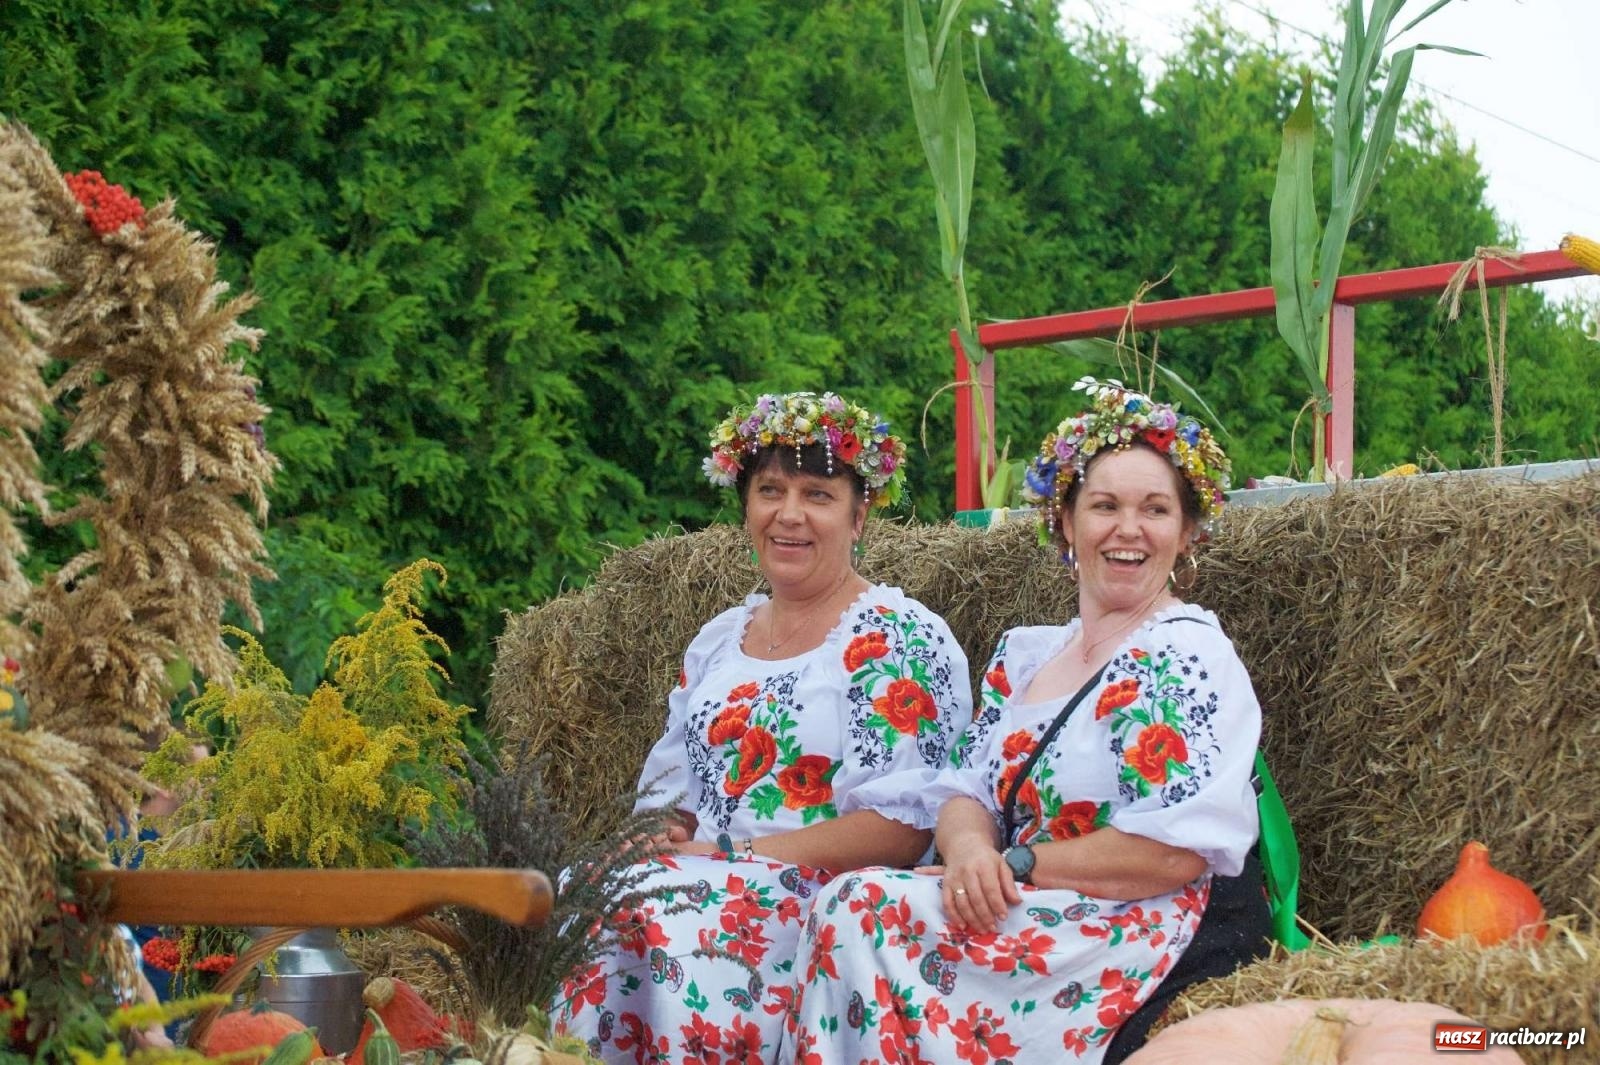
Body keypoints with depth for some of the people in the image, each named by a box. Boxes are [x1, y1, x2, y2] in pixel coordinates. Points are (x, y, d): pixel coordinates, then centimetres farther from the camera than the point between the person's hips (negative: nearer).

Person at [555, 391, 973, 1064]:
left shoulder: (901, 641, -2)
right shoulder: (718, 639, 18)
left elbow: (901, 829, -11)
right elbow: (669, 787, 19)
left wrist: (730, 854, -15)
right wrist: (662, 840, -7)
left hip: (829, 901, -5)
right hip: (689, 884, 5)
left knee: (678, 914, -35)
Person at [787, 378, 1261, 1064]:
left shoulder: (1188, 655, -5)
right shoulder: (1023, 654, 18)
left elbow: (1177, 850, -15)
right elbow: (965, 791, 13)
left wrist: (1014, 865, -12)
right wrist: (969, 848, -12)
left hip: (1116, 939, -6)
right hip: (1010, 908, 6)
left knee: (861, 911, -24)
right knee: (846, 903, -23)